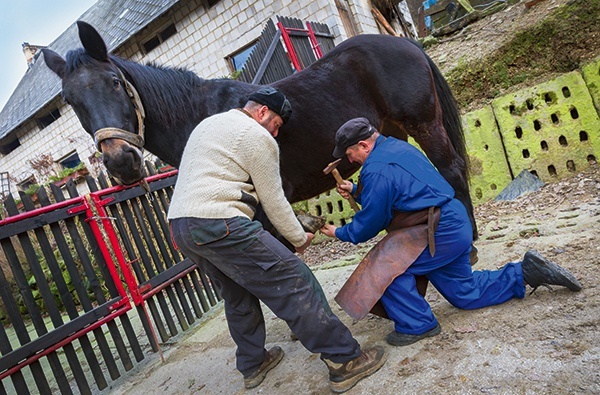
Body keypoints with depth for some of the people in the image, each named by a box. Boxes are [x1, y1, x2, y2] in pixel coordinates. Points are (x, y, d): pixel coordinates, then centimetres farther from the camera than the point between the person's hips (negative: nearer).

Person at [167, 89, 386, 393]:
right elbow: (273, 201, -3)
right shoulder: (258, 137, -3)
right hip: (220, 225, -10)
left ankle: (252, 366, 36)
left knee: (237, 297, 24)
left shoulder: (207, 124, 25)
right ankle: (345, 361, 0)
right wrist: (300, 238, 9)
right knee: (295, 284, -6)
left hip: (179, 227, 10)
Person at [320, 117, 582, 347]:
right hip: (457, 224, 10)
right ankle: (526, 272, 25)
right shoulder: (396, 146, 11)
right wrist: (355, 191, 11)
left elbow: (372, 221, -12)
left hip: (441, 232, -10)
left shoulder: (376, 169, -19)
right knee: (465, 294, 22)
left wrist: (340, 233, 2)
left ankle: (416, 325, 2)